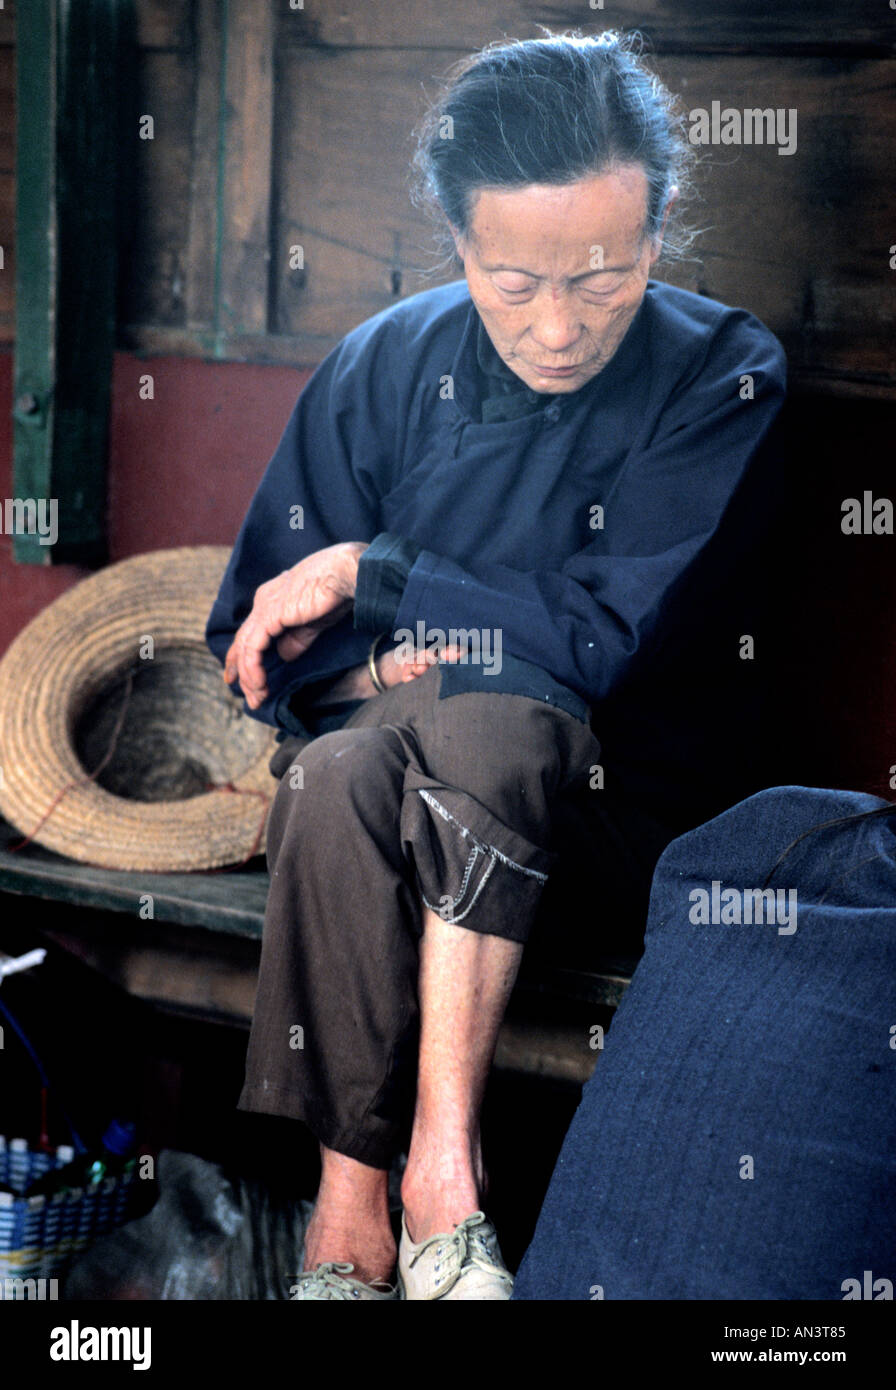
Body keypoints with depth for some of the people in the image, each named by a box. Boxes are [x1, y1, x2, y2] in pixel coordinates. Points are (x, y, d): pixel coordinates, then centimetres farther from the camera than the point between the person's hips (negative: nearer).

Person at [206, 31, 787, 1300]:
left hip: (620, 806, -2)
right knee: (342, 771, -33)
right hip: (399, 761, 3)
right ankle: (349, 1228, -29)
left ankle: (442, 1167, -33)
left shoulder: (720, 378, -9)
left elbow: (609, 644, -16)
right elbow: (257, 634, 4)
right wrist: (372, 666, -17)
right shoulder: (386, 365, 0)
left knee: (490, 721, -36)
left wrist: (368, 578, -12)